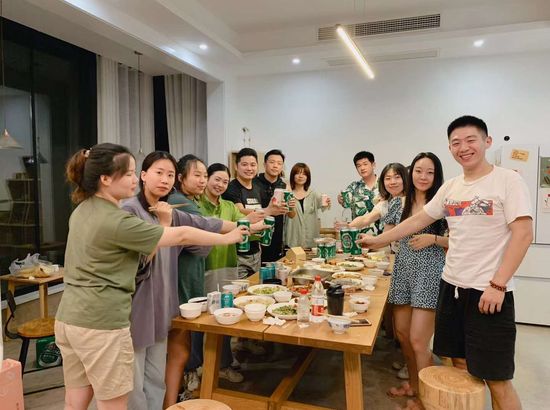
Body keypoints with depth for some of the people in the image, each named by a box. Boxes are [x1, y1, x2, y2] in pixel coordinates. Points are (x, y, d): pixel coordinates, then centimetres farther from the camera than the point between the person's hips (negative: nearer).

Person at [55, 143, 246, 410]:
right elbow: (181, 236, -16)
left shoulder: (81, 211, 7)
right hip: (101, 323, -9)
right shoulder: (117, 221, -20)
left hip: (69, 318, 9)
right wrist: (227, 238, -4)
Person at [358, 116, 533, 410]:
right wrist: (378, 240, 18)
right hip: (451, 286, 6)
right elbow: (418, 220, 17)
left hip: (489, 292, -6)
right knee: (460, 365, 17)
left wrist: (497, 284, -19)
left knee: (496, 380, 2)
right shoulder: (450, 188, 9)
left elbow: (523, 234, -14)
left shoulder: (508, 181, -8)